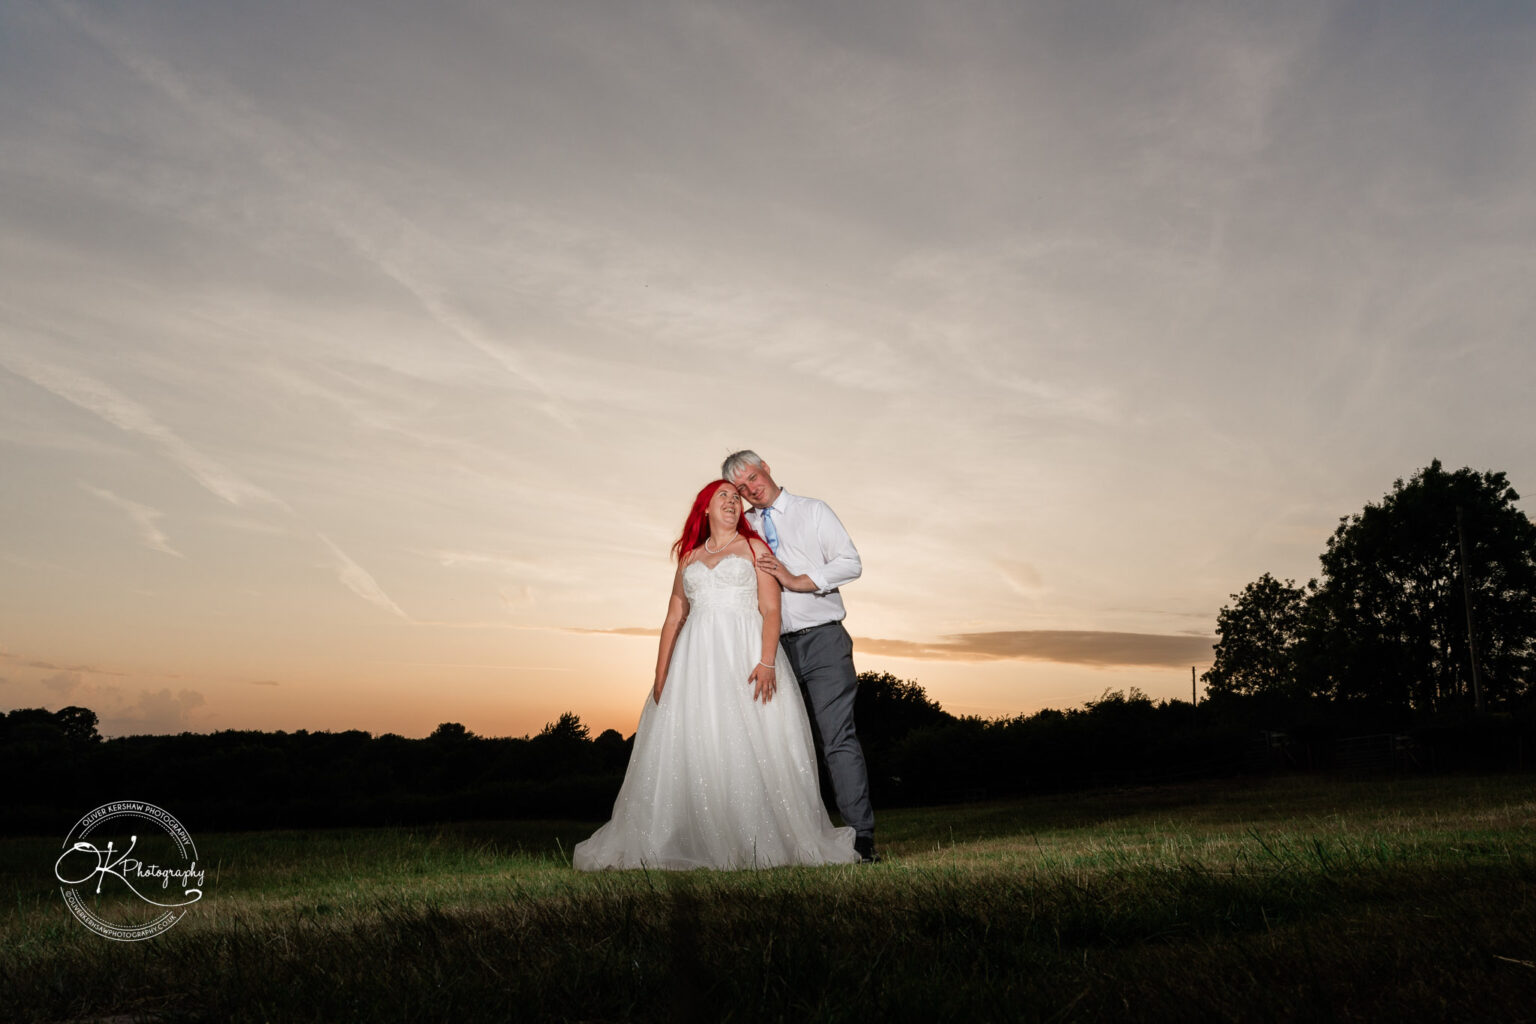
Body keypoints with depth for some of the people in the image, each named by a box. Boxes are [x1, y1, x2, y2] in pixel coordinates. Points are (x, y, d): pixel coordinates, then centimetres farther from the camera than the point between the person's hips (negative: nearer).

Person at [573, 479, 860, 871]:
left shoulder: (754, 547, 10)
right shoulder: (689, 557, 19)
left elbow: (771, 610, 0)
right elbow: (673, 619, 14)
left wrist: (767, 662, -15)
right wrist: (660, 677, 4)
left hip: (746, 655, -3)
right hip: (697, 661, 3)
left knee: (753, 747, -7)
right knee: (690, 750, -2)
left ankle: (763, 842, 1)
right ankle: (694, 845, 4)